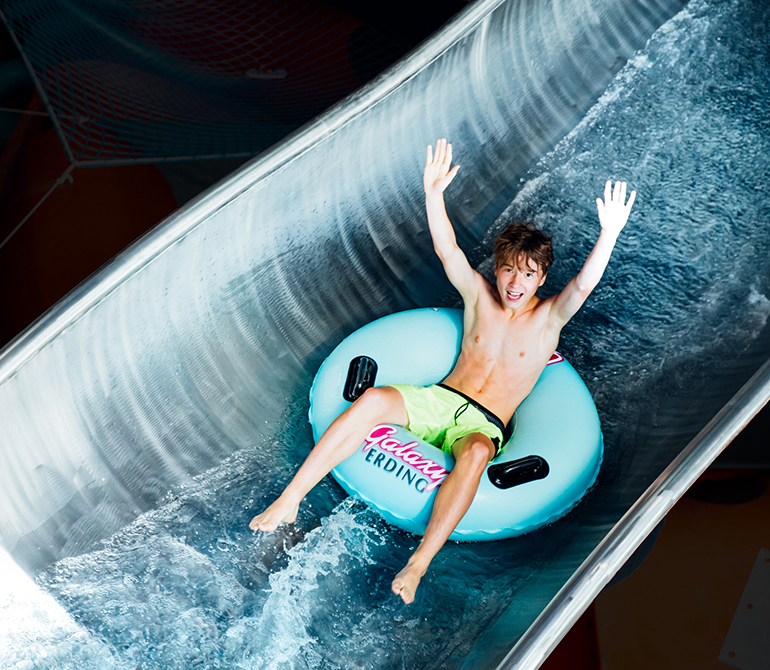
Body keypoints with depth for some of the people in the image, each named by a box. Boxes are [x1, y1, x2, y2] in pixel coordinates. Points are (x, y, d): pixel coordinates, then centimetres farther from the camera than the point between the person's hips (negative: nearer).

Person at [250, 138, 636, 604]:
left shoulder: (548, 318, 3)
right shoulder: (479, 294, 10)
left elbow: (584, 285, -16)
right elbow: (447, 249, -6)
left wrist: (609, 235, -33)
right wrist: (433, 193, -21)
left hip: (483, 425, -2)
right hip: (437, 401, 3)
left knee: (477, 452, -40)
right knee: (374, 398, -28)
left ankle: (418, 564, -42)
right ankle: (290, 499, -26)